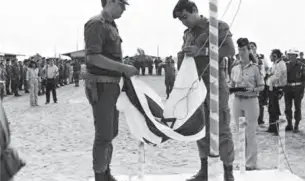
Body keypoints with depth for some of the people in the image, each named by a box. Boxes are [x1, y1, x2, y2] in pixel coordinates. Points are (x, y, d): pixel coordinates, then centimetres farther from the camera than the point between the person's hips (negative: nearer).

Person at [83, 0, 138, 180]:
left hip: (112, 85, 9)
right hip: (100, 86, -9)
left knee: (112, 132, 16)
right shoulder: (96, 24, -13)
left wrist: (124, 69, 10)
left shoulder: (112, 26, 15)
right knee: (104, 135, -3)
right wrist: (123, 67, -23)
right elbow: (93, 57, -23)